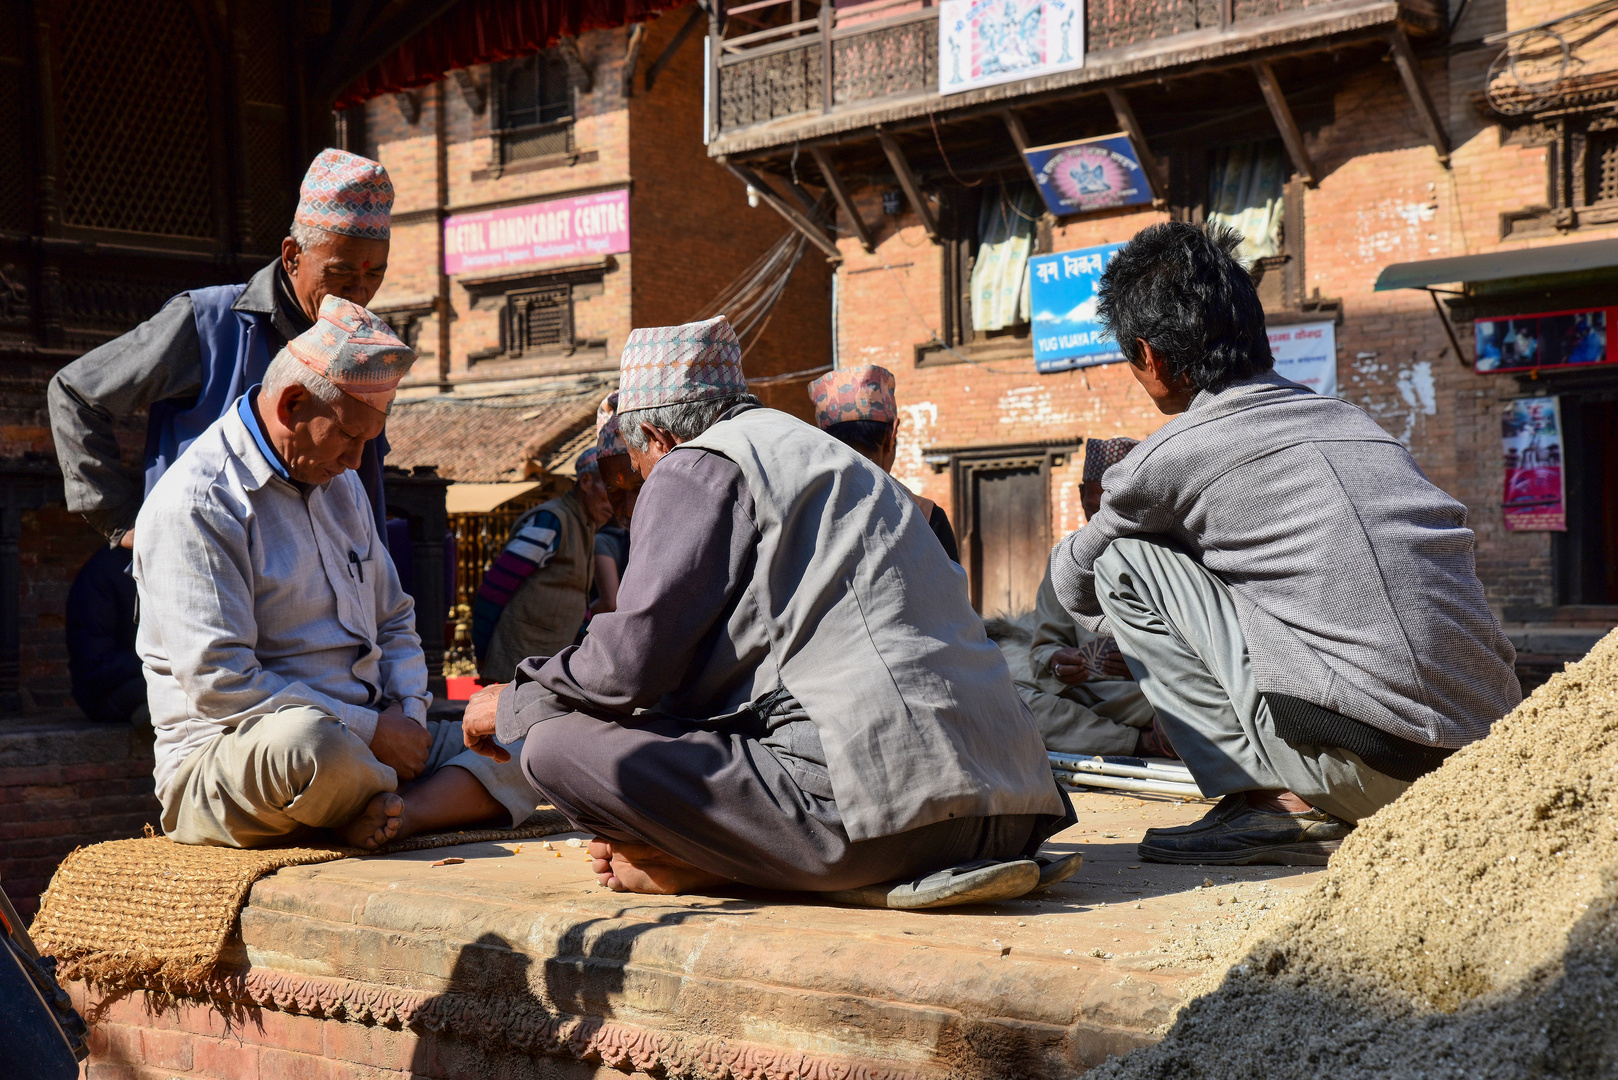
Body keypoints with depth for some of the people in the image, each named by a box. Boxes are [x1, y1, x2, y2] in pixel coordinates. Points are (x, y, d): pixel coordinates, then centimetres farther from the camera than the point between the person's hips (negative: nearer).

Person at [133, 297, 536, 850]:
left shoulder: (339, 482, 17)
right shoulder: (197, 503, -12)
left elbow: (394, 621, 24)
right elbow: (220, 686, -20)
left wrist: (405, 711, 1)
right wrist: (370, 730, -18)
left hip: (364, 741, 8)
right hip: (225, 755, -8)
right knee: (312, 743, -42)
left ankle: (397, 813, -30)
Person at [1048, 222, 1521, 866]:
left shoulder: (1175, 454, -1)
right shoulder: (1351, 421, 19)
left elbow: (1073, 577, 19)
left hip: (1366, 760, -7)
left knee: (1124, 561, 5)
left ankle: (1271, 806, -1)